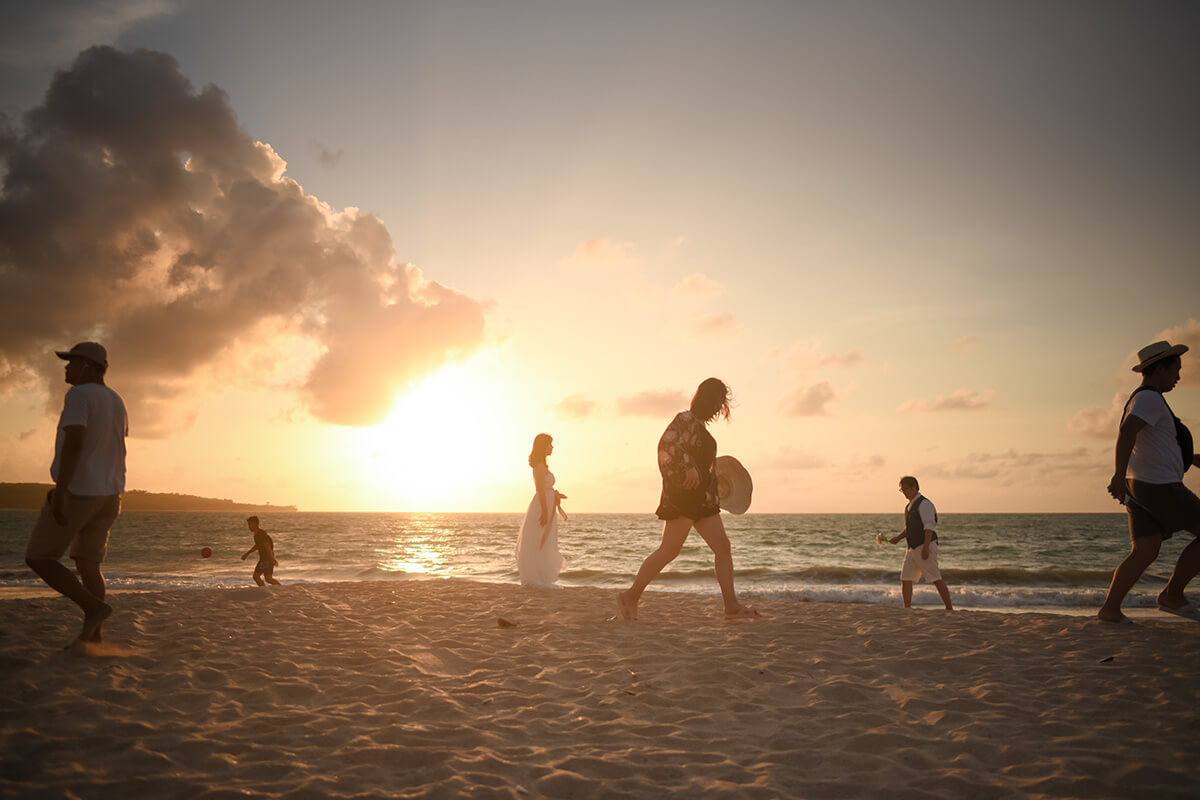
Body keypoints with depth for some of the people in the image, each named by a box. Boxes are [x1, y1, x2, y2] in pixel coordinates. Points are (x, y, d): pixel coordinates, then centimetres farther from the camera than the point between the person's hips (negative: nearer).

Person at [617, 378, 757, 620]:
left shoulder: (699, 425, 21)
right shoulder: (685, 419, -8)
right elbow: (667, 445, -23)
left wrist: (716, 479, 25)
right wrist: (688, 469, -25)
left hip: (702, 498, 10)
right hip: (682, 496, -10)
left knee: (723, 547, 2)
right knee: (669, 550, -9)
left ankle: (731, 605, 1)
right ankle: (630, 596, -1)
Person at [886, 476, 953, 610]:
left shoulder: (924, 504, -11)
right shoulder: (909, 506, 18)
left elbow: (929, 527, -18)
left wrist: (925, 548, -24)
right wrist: (898, 537, 11)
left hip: (925, 547, -9)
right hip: (913, 548, 9)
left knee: (935, 579, -7)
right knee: (905, 578, 1)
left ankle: (949, 608, 0)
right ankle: (907, 609, 2)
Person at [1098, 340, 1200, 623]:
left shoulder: (1140, 400, 20)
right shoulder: (1150, 398, -14)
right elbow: (1126, 432, -30)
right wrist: (1120, 475, -36)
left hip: (1139, 485, 10)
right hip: (1159, 486, -10)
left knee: (1144, 554, 6)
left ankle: (1110, 609, 1)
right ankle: (1172, 595, 3)